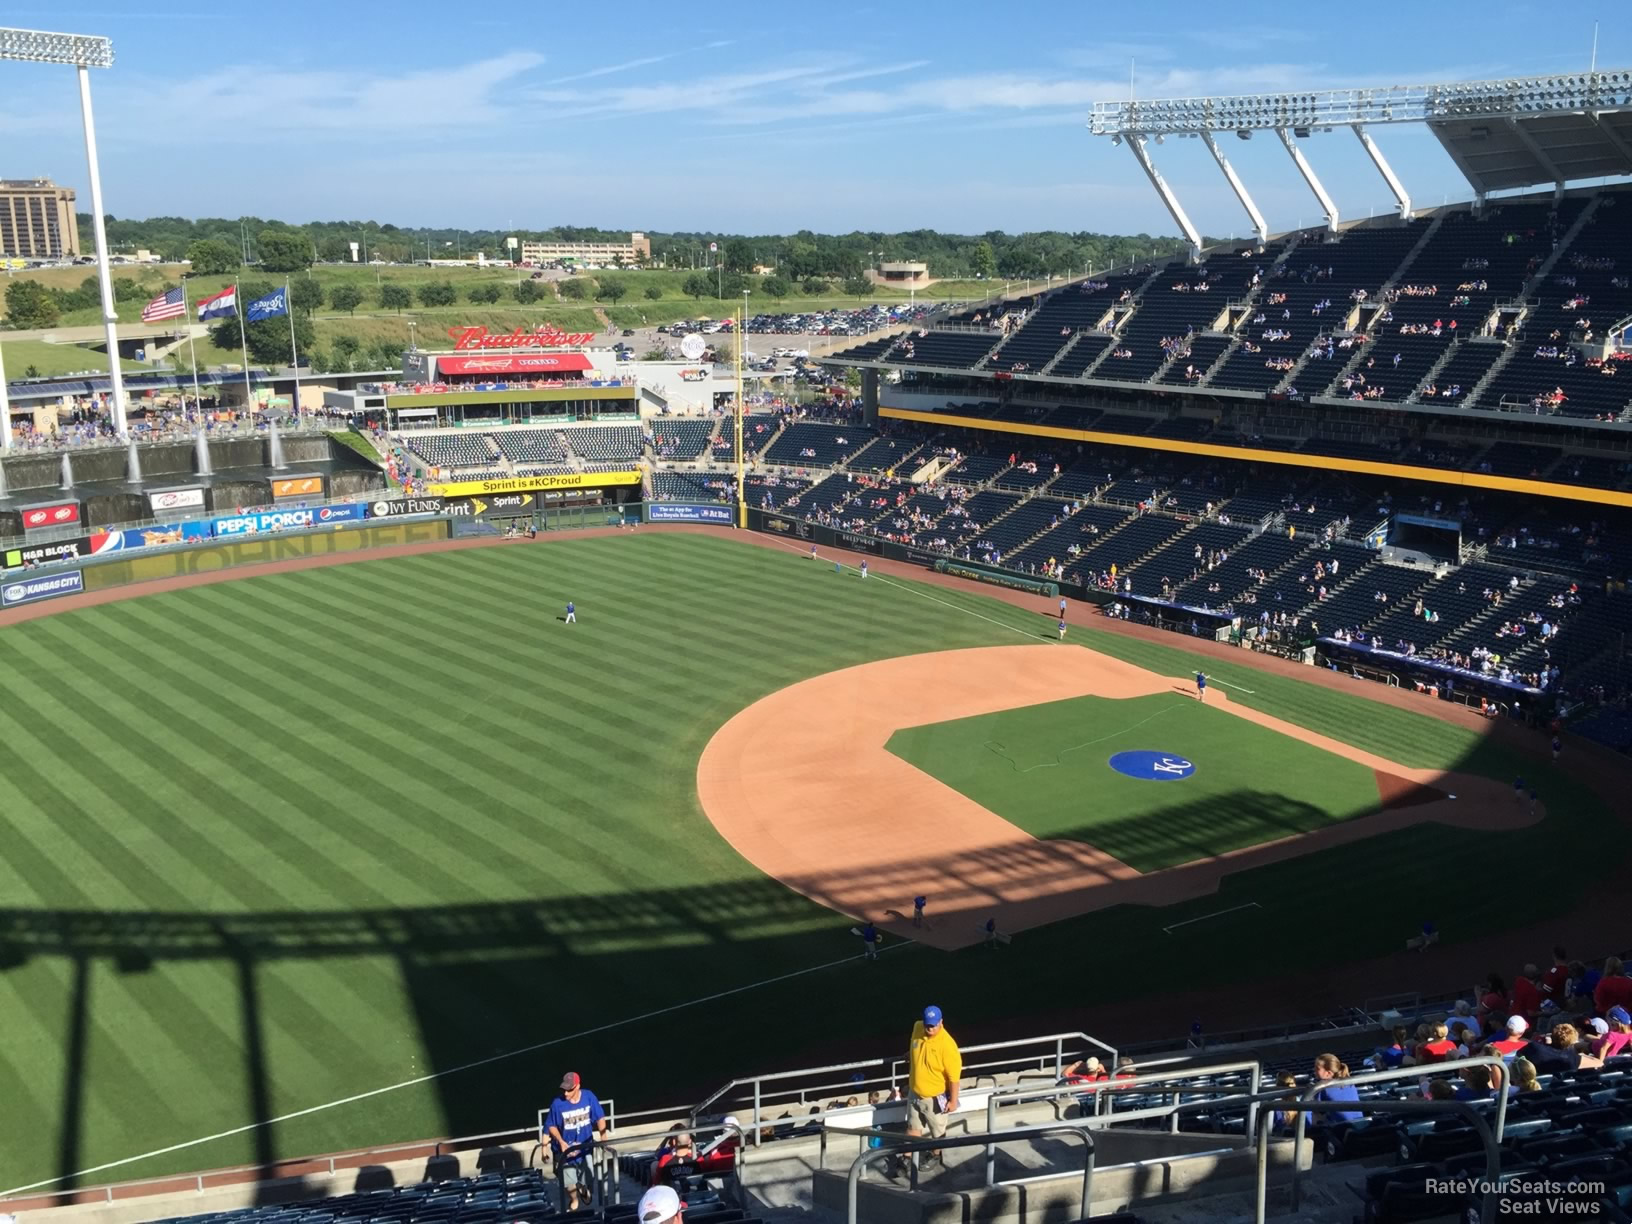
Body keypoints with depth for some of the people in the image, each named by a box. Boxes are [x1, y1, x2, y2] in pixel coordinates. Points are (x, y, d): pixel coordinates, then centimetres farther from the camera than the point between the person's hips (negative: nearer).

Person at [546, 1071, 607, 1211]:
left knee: (589, 1179, 8)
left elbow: (600, 1118, -5)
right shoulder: (558, 1103, -22)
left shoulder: (589, 1097, -16)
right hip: (566, 1148, -2)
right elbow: (551, 1126, -9)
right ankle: (574, 1201, 34)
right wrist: (561, 1142, -22)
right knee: (569, 1182, -3)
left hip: (586, 1146, 2)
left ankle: (584, 1191, 48)